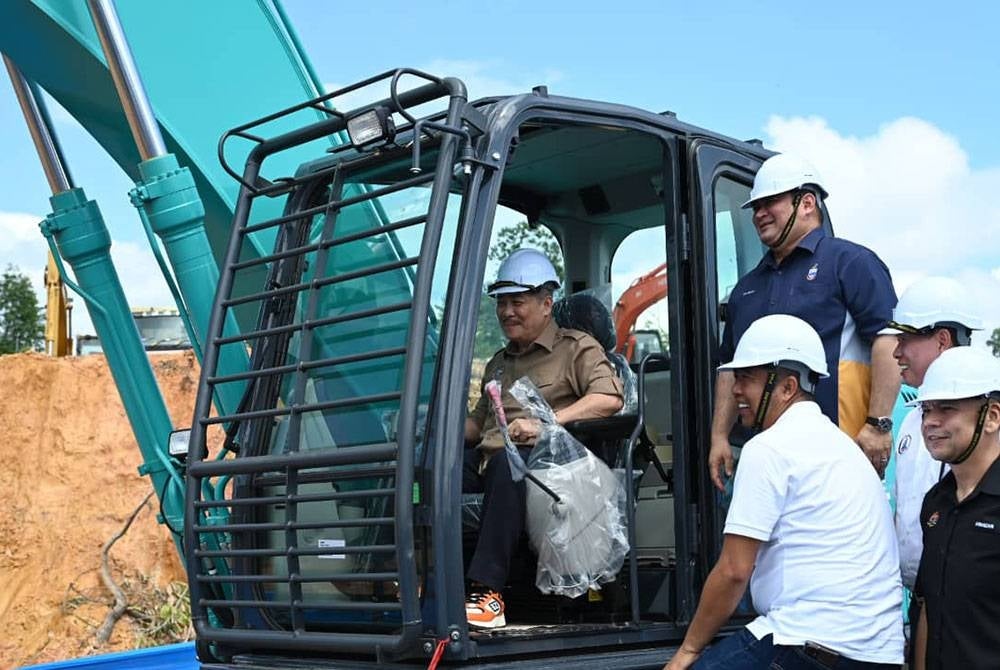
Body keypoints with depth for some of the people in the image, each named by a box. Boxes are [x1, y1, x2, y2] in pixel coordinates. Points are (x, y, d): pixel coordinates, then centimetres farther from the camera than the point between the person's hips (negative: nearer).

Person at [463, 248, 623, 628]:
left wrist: (545, 423, -18)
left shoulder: (576, 348, 10)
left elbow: (610, 398, -8)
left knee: (507, 462, -41)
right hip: (487, 460, 6)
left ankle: (487, 590, -44)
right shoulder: (499, 362, 32)